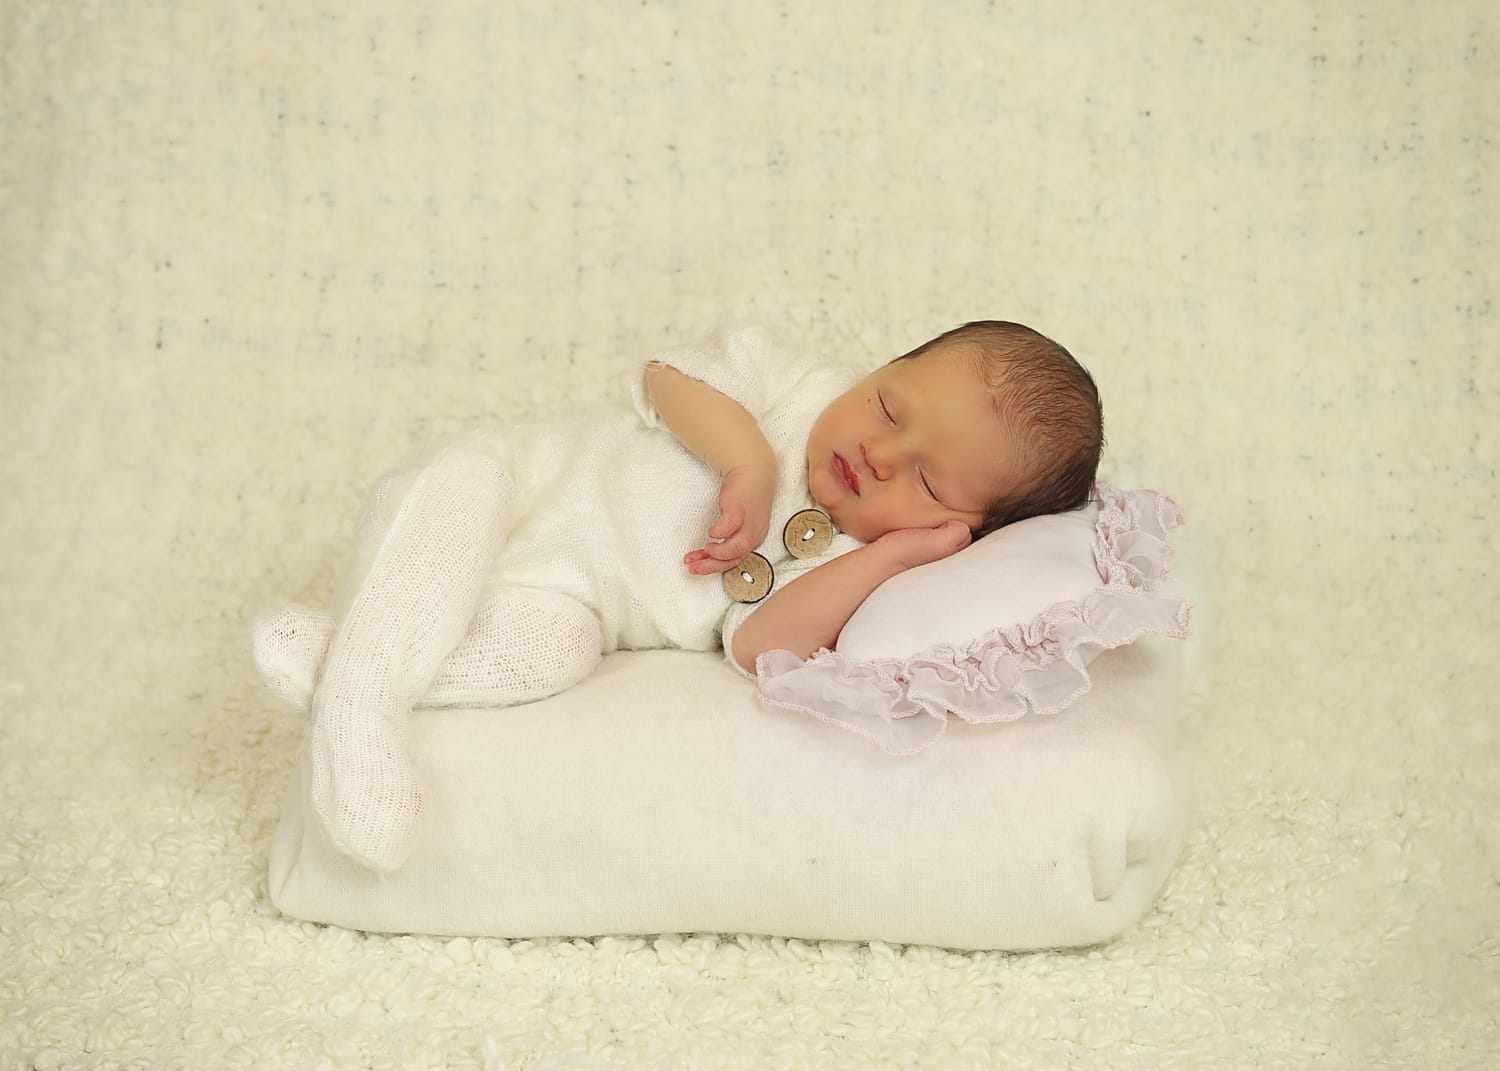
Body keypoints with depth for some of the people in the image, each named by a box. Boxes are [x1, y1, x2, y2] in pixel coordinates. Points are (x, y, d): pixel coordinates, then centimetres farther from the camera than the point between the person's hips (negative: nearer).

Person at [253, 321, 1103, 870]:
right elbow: (669, 376, -9)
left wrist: (893, 554, -31)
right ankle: (359, 708, -31)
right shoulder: (799, 384, -5)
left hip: (567, 595, -1)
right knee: (447, 501, -31)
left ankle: (338, 659, -28)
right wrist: (747, 461, -23)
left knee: (549, 650, -34)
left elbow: (763, 645, -26)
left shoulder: (844, 565, -10)